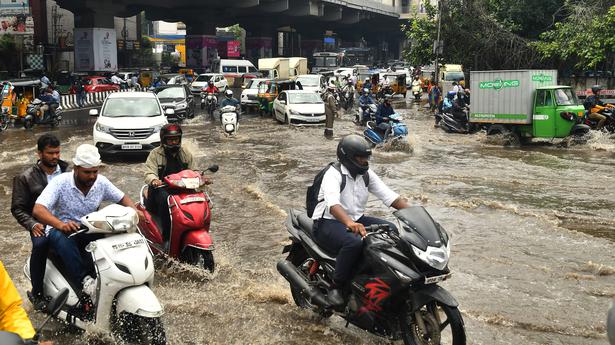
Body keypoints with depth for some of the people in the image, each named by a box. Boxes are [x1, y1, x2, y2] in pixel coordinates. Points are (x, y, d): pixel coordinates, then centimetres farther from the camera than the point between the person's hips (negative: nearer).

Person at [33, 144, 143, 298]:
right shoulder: (60, 182, -17)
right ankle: (84, 279, -43)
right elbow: (38, 210, -28)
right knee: (61, 238, -40)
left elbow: (122, 198, 10)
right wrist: (61, 224, -47)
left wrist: (134, 211, -15)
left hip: (90, 230, 4)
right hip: (62, 231, -4)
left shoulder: (101, 182, -3)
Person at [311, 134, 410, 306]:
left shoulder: (366, 174, 5)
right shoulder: (333, 174, -17)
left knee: (392, 231, -9)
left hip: (357, 220, 7)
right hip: (328, 223, -7)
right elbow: (333, 203, -36)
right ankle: (336, 288, -21)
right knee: (354, 243, -37)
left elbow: (389, 195, -2)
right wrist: (349, 223, -54)